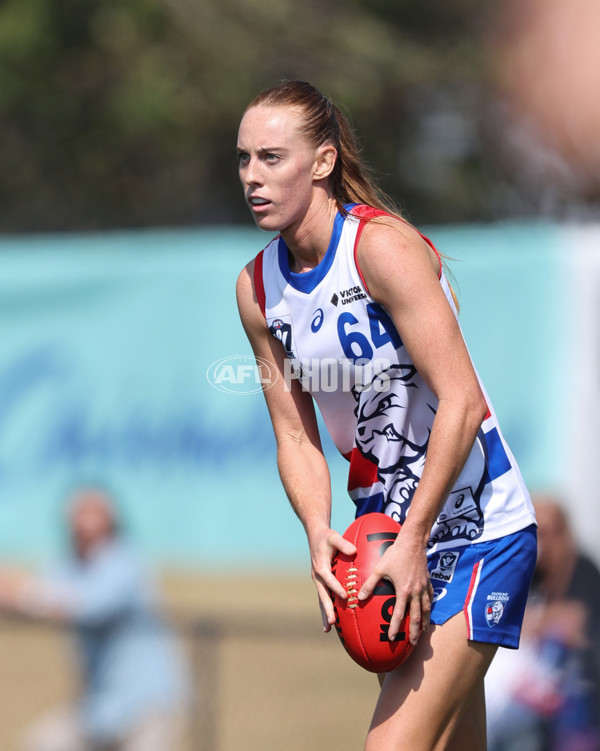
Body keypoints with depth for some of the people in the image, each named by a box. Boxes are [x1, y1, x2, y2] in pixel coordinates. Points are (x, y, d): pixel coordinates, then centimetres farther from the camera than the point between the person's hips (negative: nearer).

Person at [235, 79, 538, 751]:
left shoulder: (383, 245, -17)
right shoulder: (257, 288, 4)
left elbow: (462, 404, -21)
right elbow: (295, 435, 6)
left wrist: (413, 542, -23)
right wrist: (317, 535, -13)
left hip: (475, 527, -7)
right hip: (387, 534, 7)